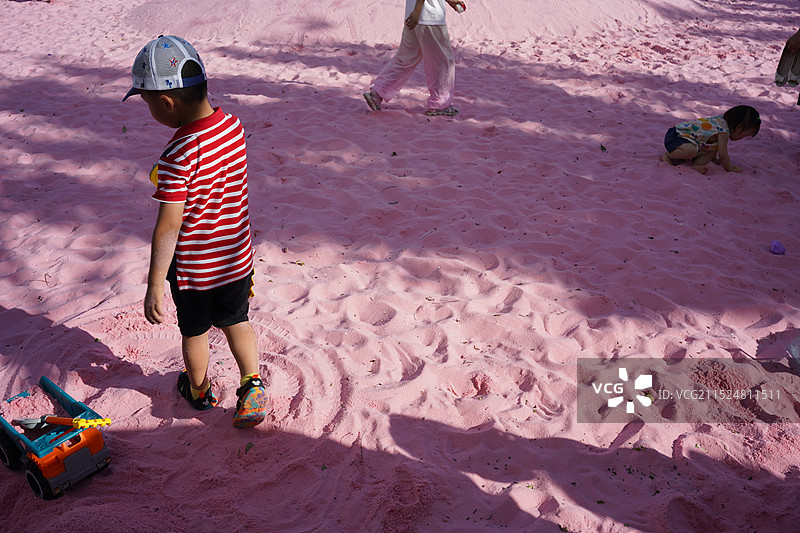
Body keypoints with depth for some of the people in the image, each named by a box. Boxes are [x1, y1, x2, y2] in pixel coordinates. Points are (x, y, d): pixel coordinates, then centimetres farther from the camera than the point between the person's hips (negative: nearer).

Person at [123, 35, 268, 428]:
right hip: (237, 256, 5)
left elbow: (168, 227, -26)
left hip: (193, 267, -5)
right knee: (235, 321, 25)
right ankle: (252, 385, 20)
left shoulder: (178, 157, -29)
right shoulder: (233, 125, -8)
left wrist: (154, 287, -18)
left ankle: (199, 390, 42)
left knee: (194, 330, 20)